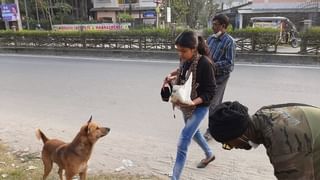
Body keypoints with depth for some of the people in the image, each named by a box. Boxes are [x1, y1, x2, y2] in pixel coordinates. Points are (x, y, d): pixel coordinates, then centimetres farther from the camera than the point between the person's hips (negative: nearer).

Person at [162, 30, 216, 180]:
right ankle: (209, 154, 56)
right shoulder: (185, 59, -7)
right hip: (186, 105, 8)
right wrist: (172, 76, -4)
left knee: (182, 143, -10)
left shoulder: (204, 64, -26)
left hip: (199, 106, -8)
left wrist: (194, 102, -36)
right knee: (193, 131, 28)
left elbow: (210, 92, -22)